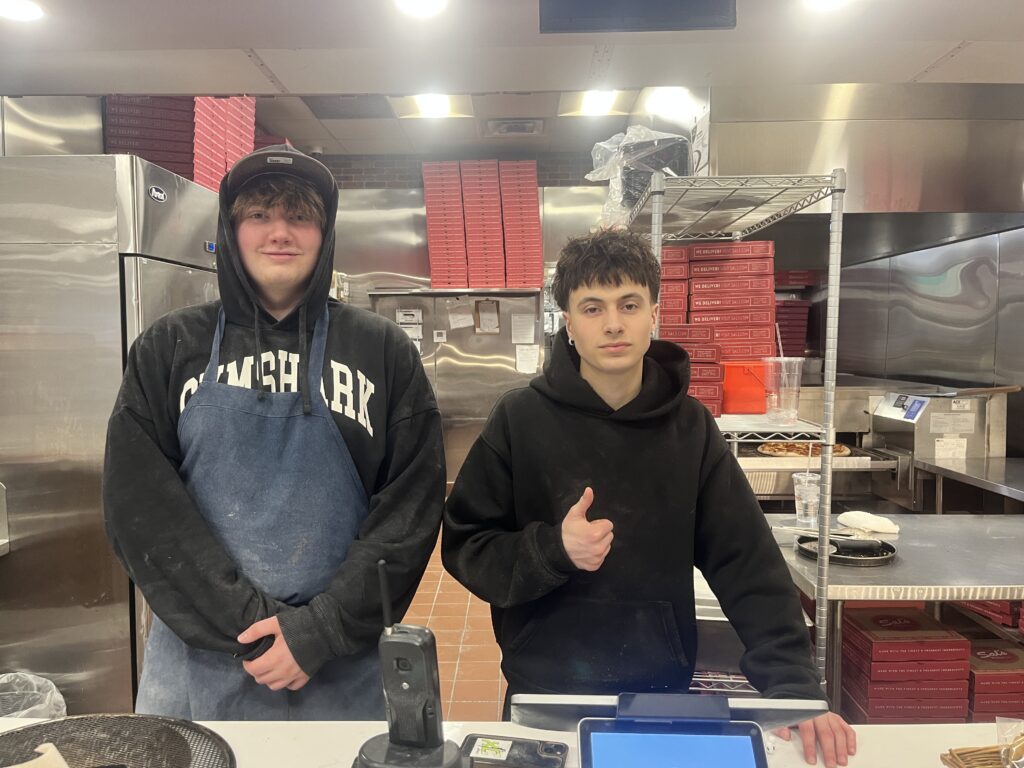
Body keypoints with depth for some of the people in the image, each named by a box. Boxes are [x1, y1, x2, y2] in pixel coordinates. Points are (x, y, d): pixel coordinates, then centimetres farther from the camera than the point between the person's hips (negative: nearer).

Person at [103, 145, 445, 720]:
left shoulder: (383, 350, 0)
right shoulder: (169, 348, 2)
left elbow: (412, 505, -5)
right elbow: (138, 504, -4)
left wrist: (322, 630, -12)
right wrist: (248, 624, -12)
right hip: (198, 663, 1)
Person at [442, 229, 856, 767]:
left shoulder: (690, 427, -6)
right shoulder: (520, 419, -11)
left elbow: (748, 563, -6)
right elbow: (464, 547, -7)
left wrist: (794, 688, -14)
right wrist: (552, 550, -23)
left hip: (663, 689, 2)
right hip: (544, 691, -1)